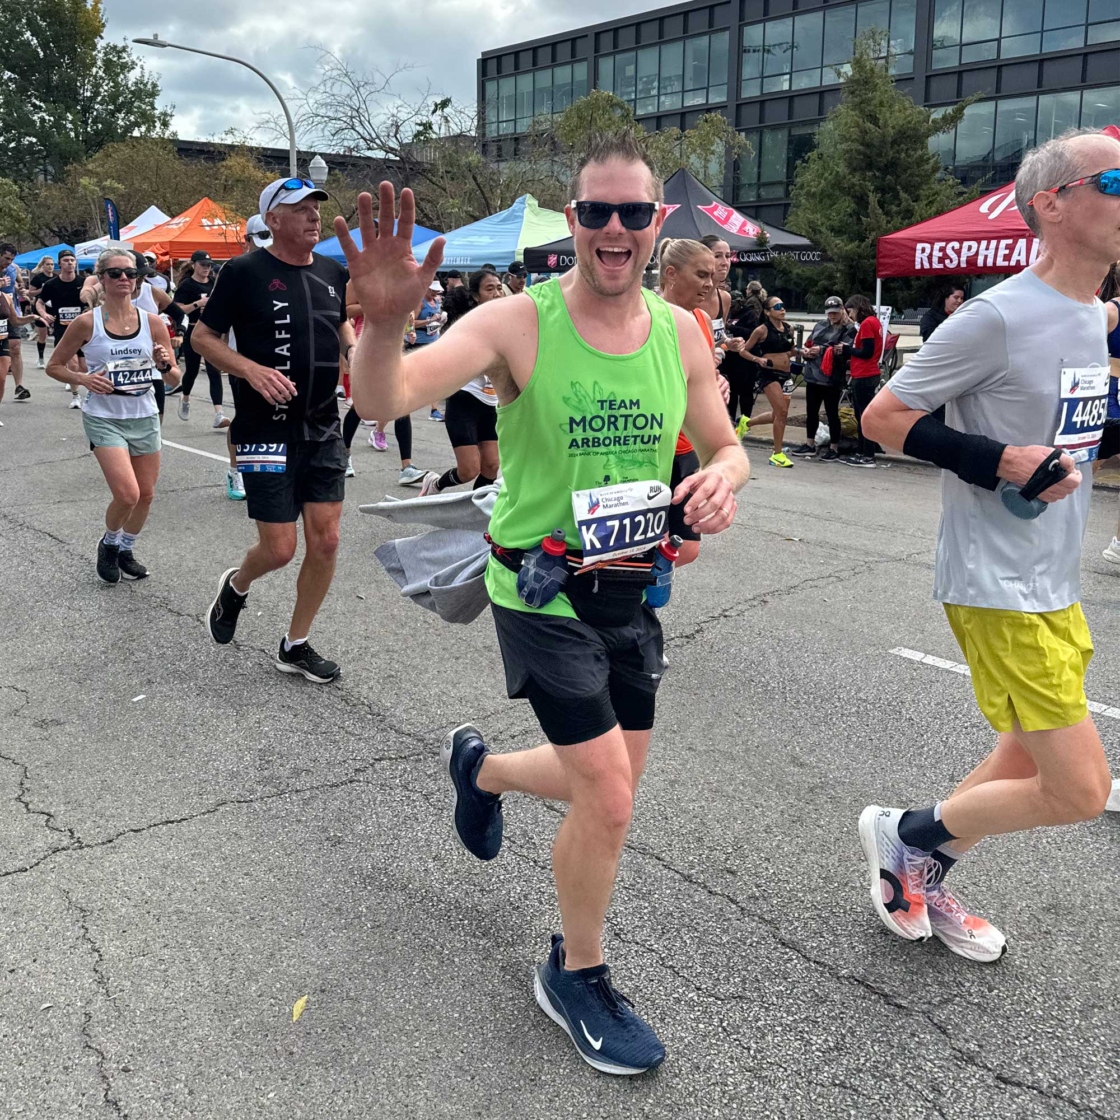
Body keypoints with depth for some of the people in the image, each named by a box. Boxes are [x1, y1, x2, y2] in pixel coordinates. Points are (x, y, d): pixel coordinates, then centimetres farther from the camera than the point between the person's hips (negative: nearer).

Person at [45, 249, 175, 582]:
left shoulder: (152, 322, -1)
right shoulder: (86, 323, -8)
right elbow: (54, 366, 2)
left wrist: (165, 364, -17)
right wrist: (82, 378, -16)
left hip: (144, 417, 4)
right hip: (104, 418, -4)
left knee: (146, 494, 10)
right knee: (127, 494, -16)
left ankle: (126, 550, 35)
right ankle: (108, 544, 15)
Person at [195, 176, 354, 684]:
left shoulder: (333, 272, 7)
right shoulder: (245, 271, -8)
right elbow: (203, 337, -4)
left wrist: (354, 349, 4)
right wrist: (253, 370, -19)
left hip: (323, 429, 5)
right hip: (266, 429, -5)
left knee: (326, 540, 2)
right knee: (279, 548, -4)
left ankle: (295, 646, 21)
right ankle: (236, 586, 33)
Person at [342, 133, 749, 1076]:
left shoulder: (680, 332, -2)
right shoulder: (516, 324, -17)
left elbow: (726, 447, 9)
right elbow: (385, 400, -30)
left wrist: (723, 478, -16)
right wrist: (384, 323, -52)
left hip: (633, 588, 6)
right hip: (541, 591, -5)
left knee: (609, 783, 18)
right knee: (610, 801, -5)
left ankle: (479, 766, 50)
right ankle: (578, 978, 24)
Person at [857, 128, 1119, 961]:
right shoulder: (1000, 317, -17)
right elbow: (882, 417, -14)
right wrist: (1000, 462, -21)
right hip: (998, 590, -9)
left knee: (1031, 768, 16)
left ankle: (920, 878, 33)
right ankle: (905, 833, 15)